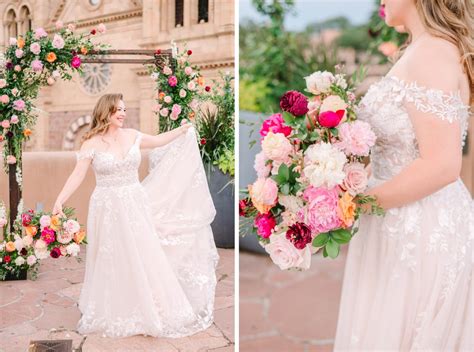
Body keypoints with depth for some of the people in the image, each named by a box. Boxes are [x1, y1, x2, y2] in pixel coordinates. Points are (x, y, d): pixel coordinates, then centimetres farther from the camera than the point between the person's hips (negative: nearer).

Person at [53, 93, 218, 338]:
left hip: (136, 206, 4)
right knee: (115, 263, 6)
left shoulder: (131, 135, 4)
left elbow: (158, 141, 20)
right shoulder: (92, 143, -9)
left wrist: (182, 130, 25)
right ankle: (116, 314, 22)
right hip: (109, 210, -4)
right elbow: (77, 175, -14)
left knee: (144, 258, 9)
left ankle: (146, 311, 25)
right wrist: (59, 200, -26)